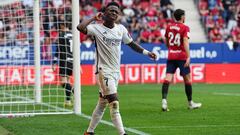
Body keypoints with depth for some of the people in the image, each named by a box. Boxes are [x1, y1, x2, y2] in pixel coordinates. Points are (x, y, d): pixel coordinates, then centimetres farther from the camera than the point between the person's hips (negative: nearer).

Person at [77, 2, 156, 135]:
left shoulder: (121, 29, 7)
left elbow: (131, 43, 19)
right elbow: (80, 27, -27)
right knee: (114, 103, -14)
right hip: (104, 71, -7)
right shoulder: (97, 28, -10)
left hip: (116, 71, 7)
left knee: (102, 104, 14)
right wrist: (93, 18, -14)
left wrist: (147, 53, 15)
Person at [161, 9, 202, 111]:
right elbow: (185, 42, -18)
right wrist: (188, 57, -23)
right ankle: (190, 103, 19)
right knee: (187, 79, 9)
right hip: (182, 56, -4)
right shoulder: (185, 28, -7)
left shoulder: (169, 27, 8)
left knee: (168, 78, -5)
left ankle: (164, 100, -23)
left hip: (171, 57, 4)